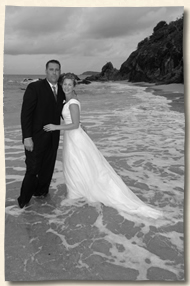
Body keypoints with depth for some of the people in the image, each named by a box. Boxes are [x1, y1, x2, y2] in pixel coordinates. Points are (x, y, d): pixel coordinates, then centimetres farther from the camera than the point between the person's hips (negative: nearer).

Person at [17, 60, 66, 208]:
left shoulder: (61, 91, 6)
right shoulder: (34, 87, -12)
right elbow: (26, 113, -16)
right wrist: (27, 137, -21)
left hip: (53, 138, 6)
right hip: (36, 137, -6)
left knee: (48, 167, 16)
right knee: (33, 169, 1)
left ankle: (41, 192, 36)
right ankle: (24, 200, 21)